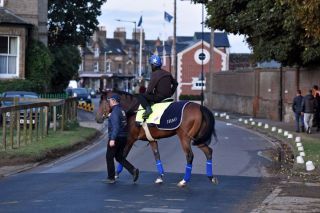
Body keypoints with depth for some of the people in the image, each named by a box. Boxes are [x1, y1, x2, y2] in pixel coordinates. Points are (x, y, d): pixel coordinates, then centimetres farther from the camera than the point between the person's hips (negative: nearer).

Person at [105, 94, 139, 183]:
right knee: (119, 157, 16)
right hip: (123, 137, 9)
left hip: (115, 138, -9)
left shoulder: (115, 112, -17)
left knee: (109, 157, 5)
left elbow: (116, 127, -25)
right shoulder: (122, 110, 12)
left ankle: (111, 178, 10)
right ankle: (133, 170, -2)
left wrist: (112, 139, -27)